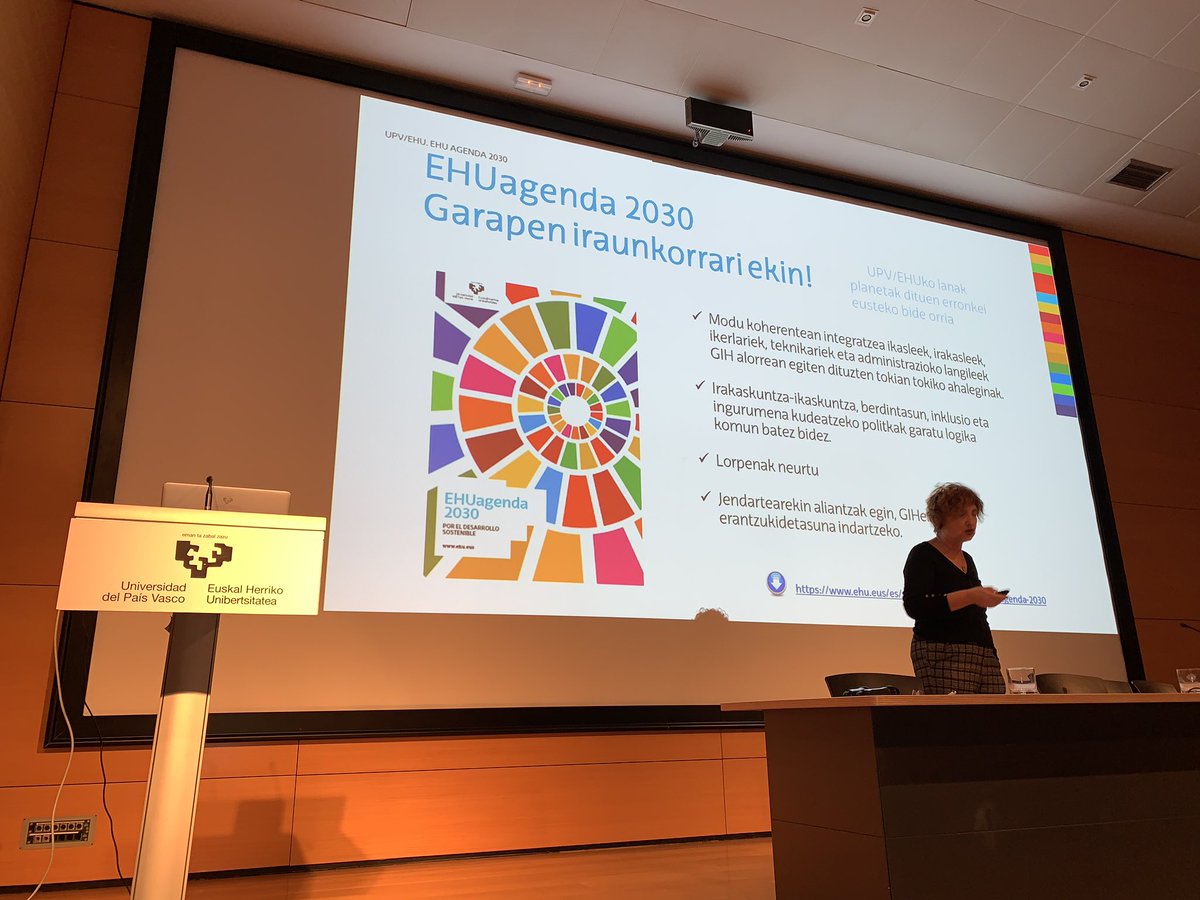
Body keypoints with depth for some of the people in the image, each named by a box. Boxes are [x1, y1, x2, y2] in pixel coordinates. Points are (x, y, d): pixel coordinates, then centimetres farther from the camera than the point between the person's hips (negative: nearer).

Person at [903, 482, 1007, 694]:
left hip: (984, 655, 7)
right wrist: (970, 596, -21)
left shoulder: (967, 559, 21)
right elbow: (914, 606, -18)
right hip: (943, 657, -7)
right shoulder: (923, 555, -3)